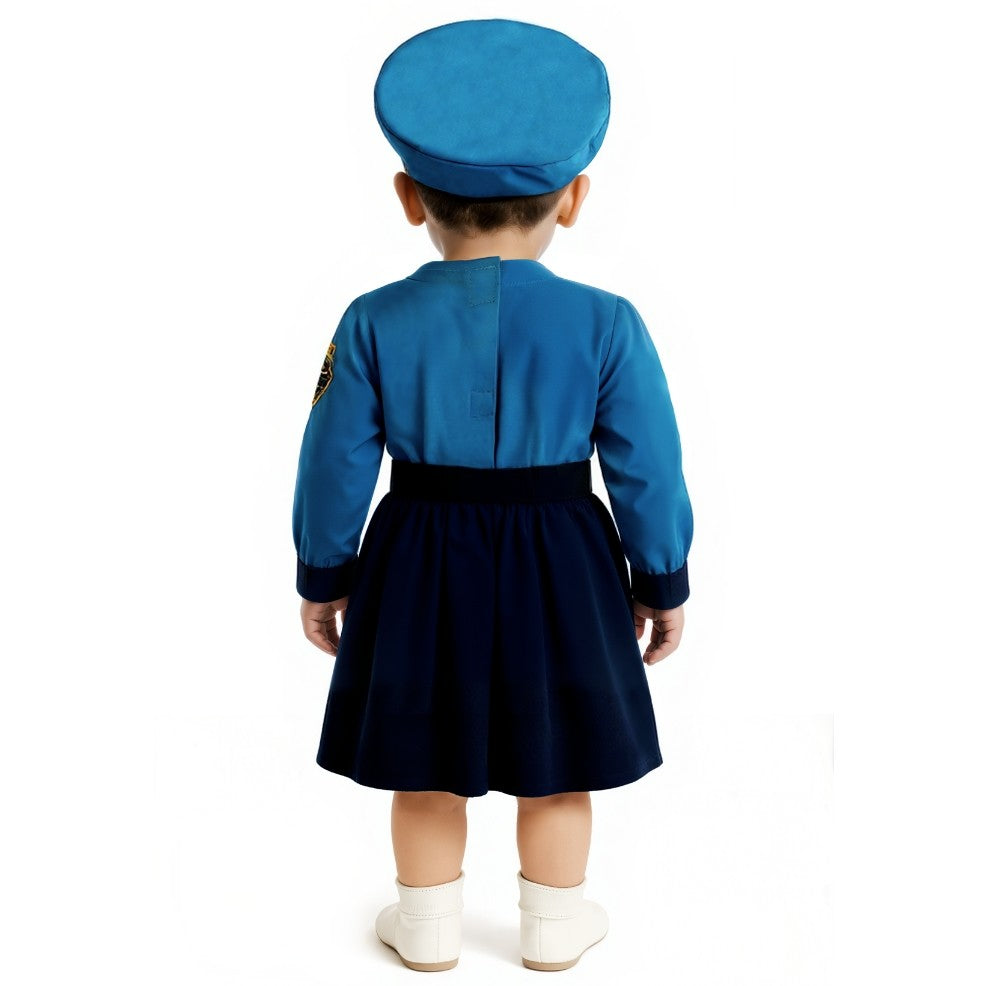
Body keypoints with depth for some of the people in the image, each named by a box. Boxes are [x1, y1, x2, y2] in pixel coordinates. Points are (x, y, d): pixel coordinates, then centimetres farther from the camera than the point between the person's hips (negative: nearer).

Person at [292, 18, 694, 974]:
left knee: (425, 763, 18)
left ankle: (428, 927, 36)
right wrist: (663, 582, 7)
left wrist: (322, 574, 11)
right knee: (556, 763, 19)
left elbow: (335, 465, -4)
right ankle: (553, 926, 36)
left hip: (419, 570, 1)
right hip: (559, 572, 0)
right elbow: (647, 472, -7)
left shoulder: (374, 323, -11)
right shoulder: (605, 324, -13)